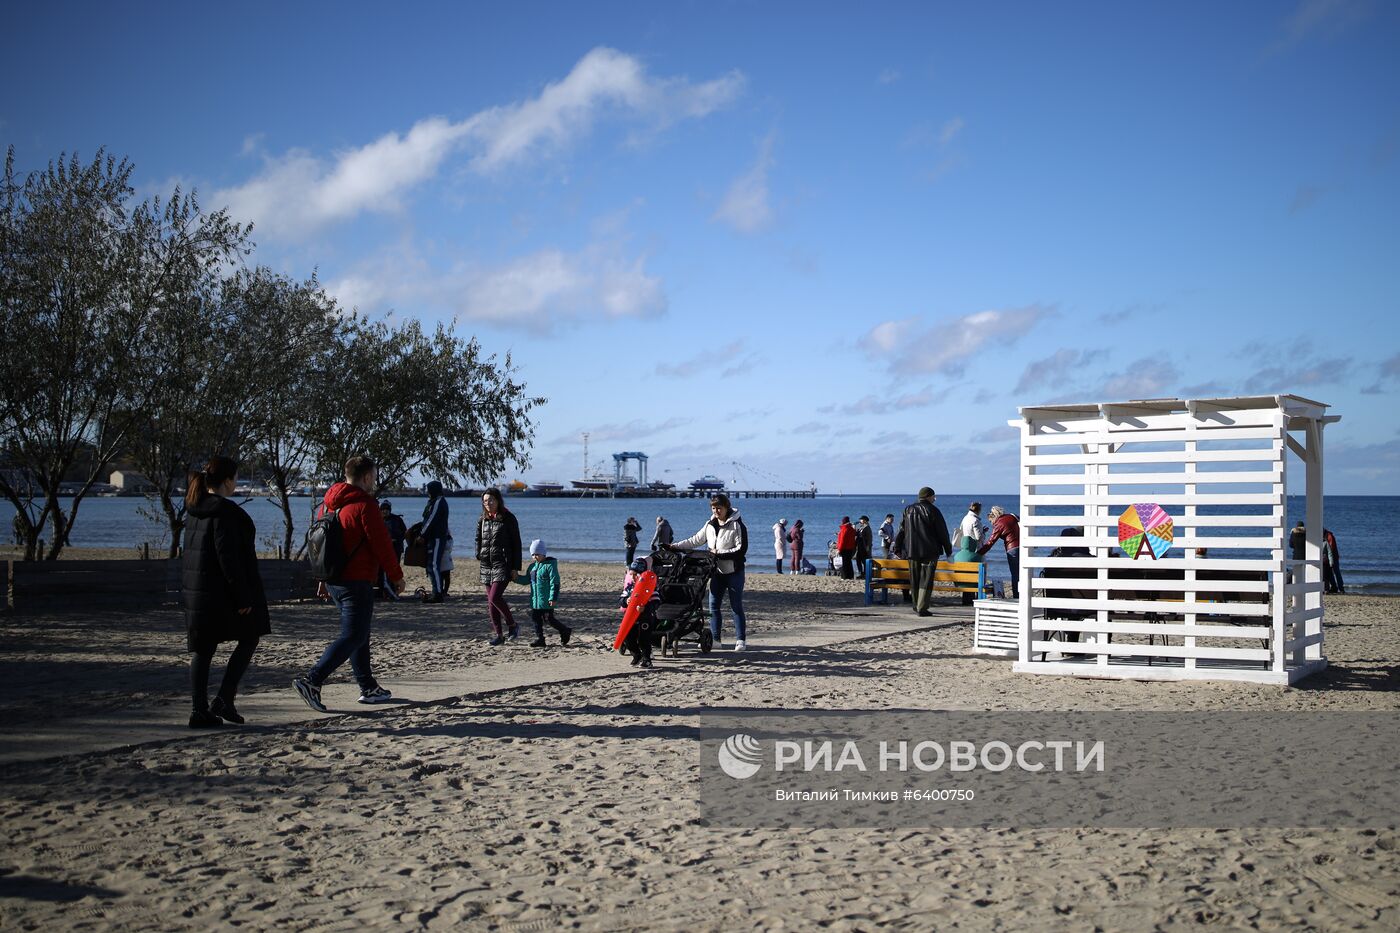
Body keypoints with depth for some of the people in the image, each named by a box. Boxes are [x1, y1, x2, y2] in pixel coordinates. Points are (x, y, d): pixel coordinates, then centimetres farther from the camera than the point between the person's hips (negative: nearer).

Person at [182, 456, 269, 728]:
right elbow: (228, 555, -23)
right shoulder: (225, 511, -18)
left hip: (196, 589, 8)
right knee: (249, 638, 9)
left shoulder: (195, 510, 10)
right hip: (224, 589, -8)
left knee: (202, 648, 9)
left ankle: (199, 710, 7)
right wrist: (242, 596, -20)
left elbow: (192, 550, 17)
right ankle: (224, 699, 0)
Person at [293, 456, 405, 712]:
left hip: (334, 580, 9)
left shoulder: (328, 504, 12)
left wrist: (324, 576, 24)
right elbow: (382, 545, -13)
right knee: (353, 636, -8)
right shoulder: (364, 505, -14)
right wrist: (396, 576, -2)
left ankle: (368, 688, 24)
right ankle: (311, 681, -18)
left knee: (359, 633, 17)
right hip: (356, 582, -9)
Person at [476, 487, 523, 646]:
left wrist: (515, 568, -8)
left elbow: (516, 543, -5)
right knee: (490, 602, 6)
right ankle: (498, 635, 13)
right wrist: (479, 555, 6)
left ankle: (512, 625, 2)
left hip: (503, 564, -6)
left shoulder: (508, 519, -5)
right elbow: (478, 540, 22)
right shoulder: (482, 520, 10)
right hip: (487, 565, 6)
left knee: (494, 597, -17)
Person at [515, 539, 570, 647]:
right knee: (536, 618, 7)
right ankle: (539, 639, 15)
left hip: (546, 600, -8)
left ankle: (565, 631, 13)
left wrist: (553, 598, -20)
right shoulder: (533, 566, 13)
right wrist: (516, 577, 3)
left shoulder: (550, 565, -12)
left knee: (549, 619, -5)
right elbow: (526, 579, 20)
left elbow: (554, 583, -16)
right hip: (535, 599, 8)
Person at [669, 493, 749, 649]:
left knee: (736, 606, -1)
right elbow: (695, 540, 14)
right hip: (717, 572, 6)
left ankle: (741, 640, 4)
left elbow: (741, 549, -15)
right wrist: (675, 547, 6)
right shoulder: (710, 525, 8)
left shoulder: (737, 525, -10)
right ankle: (715, 638, 10)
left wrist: (720, 554, -18)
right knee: (714, 605, 4)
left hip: (734, 572, -6)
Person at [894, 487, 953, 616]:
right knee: (926, 579, -3)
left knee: (914, 580, 14)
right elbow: (942, 532, -3)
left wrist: (898, 548, 13)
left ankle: (916, 606, 23)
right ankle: (922, 608, -8)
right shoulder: (932, 510, -5)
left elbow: (901, 531, 9)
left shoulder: (908, 510, 10)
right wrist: (948, 549, 6)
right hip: (930, 552, -5)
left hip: (912, 551, 5)